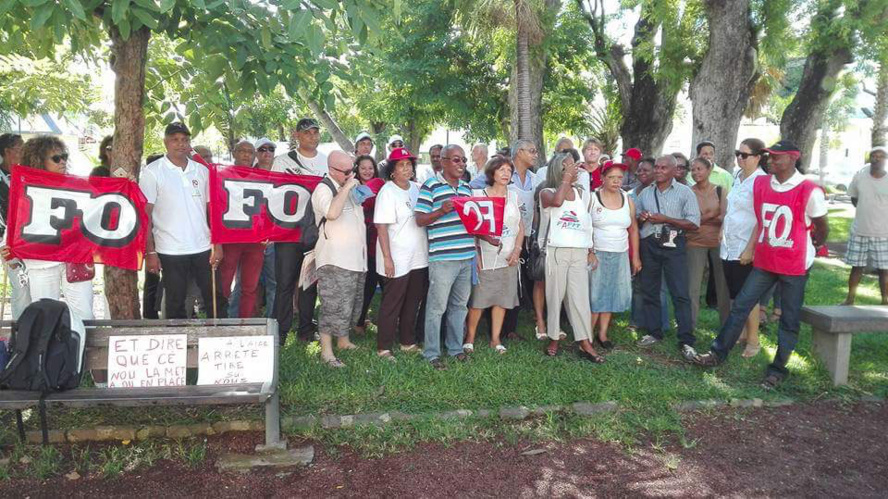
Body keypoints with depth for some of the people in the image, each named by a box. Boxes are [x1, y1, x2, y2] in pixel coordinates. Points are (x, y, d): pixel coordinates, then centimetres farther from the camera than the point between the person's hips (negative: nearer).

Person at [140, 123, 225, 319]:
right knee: (175, 306, 8)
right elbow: (145, 215, -3)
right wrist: (150, 252, -9)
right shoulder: (152, 172, -1)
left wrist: (217, 244, 2)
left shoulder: (202, 170, 9)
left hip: (203, 249, 3)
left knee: (216, 300, 8)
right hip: (170, 252, -3)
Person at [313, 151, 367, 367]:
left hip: (356, 259, 9)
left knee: (352, 305, 17)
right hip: (335, 261, -9)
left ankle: (344, 340, 32)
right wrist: (346, 188, -23)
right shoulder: (323, 189, -10)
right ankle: (326, 351, 2)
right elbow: (332, 213, -32)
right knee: (335, 307, -7)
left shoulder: (350, 187, 17)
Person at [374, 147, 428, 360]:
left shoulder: (416, 188, 8)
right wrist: (387, 258, -20)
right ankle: (383, 348, 14)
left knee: (412, 302, 15)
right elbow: (381, 227, -16)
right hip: (397, 260, -7)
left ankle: (408, 342, 29)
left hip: (418, 258, 7)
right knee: (391, 305, 2)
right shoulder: (388, 192, -12)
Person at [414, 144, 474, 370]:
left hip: (466, 255, 7)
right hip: (442, 256, -7)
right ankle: (432, 353, 12)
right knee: (437, 307, 0)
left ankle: (455, 347, 29)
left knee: (460, 305, 15)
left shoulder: (466, 187, 16)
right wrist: (442, 211, -21)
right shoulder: (430, 186, -5)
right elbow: (420, 220, -7)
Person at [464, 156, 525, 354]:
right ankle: (470, 337, 14)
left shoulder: (513, 196, 10)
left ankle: (495, 339, 19)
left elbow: (521, 226, 13)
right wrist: (475, 253, -13)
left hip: (508, 257, 4)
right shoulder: (479, 194, -2)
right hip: (485, 257, -4)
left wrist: (517, 250, 0)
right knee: (478, 300, -2)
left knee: (502, 299, 7)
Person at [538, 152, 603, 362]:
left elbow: (587, 224, 18)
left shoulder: (582, 193, 15)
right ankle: (554, 338, 13)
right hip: (556, 251, -3)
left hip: (579, 252, 3)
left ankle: (584, 343, 1)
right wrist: (566, 178, -12)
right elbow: (557, 201, -25)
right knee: (555, 296, 3)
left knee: (580, 297, 0)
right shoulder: (547, 192, 1)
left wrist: (591, 251, 13)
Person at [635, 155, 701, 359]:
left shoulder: (684, 192, 0)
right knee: (649, 291, 9)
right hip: (649, 245, 5)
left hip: (673, 245, -4)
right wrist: (640, 218, -2)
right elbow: (635, 218, 22)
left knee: (680, 294, -6)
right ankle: (654, 333, 21)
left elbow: (694, 223, -7)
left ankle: (686, 341, -2)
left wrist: (666, 219, -15)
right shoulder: (645, 192, 13)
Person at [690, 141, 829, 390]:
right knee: (740, 306, 5)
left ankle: (778, 369, 20)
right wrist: (750, 248, 8)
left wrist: (814, 246, 16)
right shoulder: (761, 184, 0)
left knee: (789, 319, 8)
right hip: (764, 262, 4)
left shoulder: (809, 192, -14)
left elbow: (822, 227, 1)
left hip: (795, 266, -4)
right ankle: (718, 353, 14)